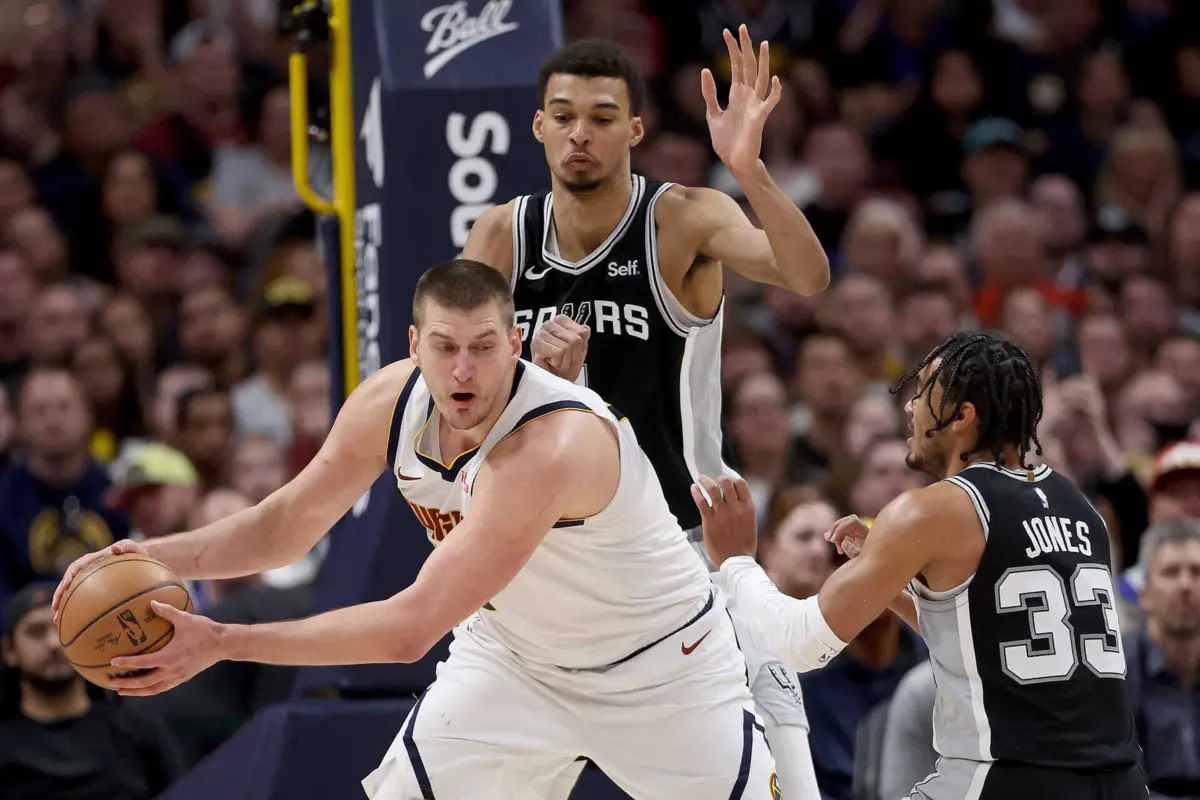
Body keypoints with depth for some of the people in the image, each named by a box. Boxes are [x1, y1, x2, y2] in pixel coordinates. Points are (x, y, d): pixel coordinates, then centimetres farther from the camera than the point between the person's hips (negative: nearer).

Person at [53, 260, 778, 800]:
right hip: (516, 655, 5)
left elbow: (411, 628, -42)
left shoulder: (551, 445, -40)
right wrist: (154, 556, -19)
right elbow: (287, 524, -1)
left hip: (661, 666, -5)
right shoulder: (388, 404, -18)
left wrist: (222, 642, -43)